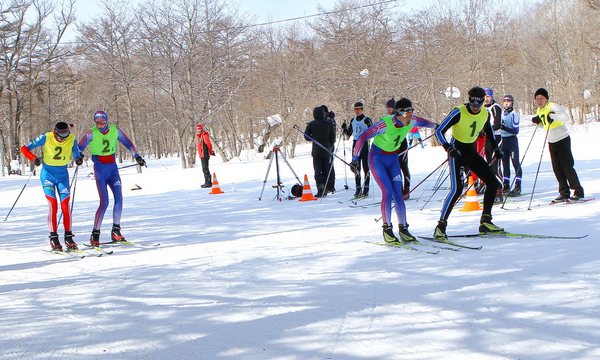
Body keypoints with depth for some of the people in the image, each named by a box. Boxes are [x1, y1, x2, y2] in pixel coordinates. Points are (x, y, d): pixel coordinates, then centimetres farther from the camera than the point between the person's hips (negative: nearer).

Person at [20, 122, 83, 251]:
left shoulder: (71, 139, -8)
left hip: (63, 175, 2)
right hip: (48, 174, -2)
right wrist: (33, 158, -30)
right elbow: (24, 148, -12)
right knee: (53, 205, -12)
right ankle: (53, 238, -7)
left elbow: (76, 154, 4)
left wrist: (78, 159, -20)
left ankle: (69, 237, 1)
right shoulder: (46, 138, -15)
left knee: (65, 205, -4)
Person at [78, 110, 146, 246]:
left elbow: (128, 143, 10)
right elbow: (79, 148, -6)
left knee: (119, 197, -11)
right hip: (100, 168, -4)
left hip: (112, 167, 4)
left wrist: (137, 156, 2)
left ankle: (116, 231, -2)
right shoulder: (91, 134, -8)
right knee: (104, 202, -13)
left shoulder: (115, 130, 0)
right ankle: (95, 234, -6)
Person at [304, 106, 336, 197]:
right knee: (325, 170, 10)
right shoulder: (329, 124, -2)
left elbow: (306, 136, -2)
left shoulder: (311, 124, -5)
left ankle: (320, 189, -12)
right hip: (327, 150, 1)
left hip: (316, 150, -1)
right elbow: (333, 137, 1)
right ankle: (324, 190, 11)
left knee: (317, 170, 0)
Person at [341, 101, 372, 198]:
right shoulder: (353, 120, 12)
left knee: (365, 167, -1)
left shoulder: (367, 120, -5)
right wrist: (344, 129, 0)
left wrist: (369, 125, -28)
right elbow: (349, 133, 19)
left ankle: (366, 189, 4)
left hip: (364, 144, -5)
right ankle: (358, 188, 7)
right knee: (356, 167, 3)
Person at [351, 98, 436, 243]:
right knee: (388, 192, -16)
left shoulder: (411, 122, -11)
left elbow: (421, 122, 14)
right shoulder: (385, 124, -29)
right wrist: (355, 159, -26)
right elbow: (363, 137, -27)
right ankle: (387, 229, -5)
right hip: (377, 159, -5)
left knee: (398, 193, -3)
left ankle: (403, 230, 3)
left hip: (393, 159, 5)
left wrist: (435, 126, 33)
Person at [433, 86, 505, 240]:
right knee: (457, 189, -22)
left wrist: (496, 147, 15)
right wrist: (449, 149, -33)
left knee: (492, 183, 1)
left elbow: (488, 129, 20)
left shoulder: (485, 114, -4)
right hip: (457, 152, -7)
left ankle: (485, 222, 11)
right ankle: (440, 226, -15)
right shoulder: (458, 112, -22)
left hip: (471, 152, 7)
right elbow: (439, 131, -20)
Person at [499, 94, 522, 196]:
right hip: (504, 140, 7)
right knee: (505, 164, 10)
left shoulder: (514, 114, -10)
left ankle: (518, 187, -4)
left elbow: (516, 130, -15)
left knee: (516, 163, -4)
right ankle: (506, 186, 17)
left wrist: (505, 128, -25)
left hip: (512, 141, -7)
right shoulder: (502, 114, 11)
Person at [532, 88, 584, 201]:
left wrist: (553, 116, -41)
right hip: (552, 142, 8)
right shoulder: (539, 110, 10)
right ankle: (564, 193, 11)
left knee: (567, 166, -8)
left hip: (562, 140, -8)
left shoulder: (552, 106, -15)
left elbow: (566, 117, -28)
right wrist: (536, 120, 5)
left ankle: (578, 191, -1)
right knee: (557, 168, 6)